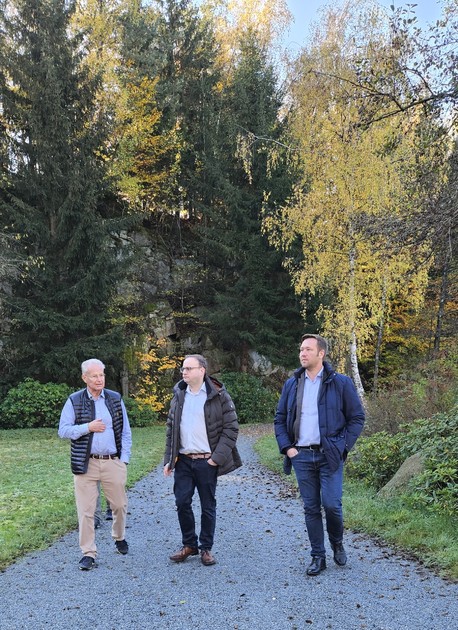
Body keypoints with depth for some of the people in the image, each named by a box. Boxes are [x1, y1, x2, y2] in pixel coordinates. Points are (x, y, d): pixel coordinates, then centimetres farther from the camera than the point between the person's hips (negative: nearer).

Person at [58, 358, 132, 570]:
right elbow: (63, 430, -2)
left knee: (120, 505, 11)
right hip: (86, 464, -2)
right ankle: (88, 553, 12)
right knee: (86, 510, 0)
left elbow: (125, 432, 9)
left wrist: (124, 459, 2)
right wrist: (88, 427, -14)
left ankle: (119, 538, 37)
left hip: (113, 463, 2)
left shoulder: (116, 399, 6)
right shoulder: (74, 401, 1)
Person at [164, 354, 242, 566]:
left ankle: (206, 548, 22)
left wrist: (218, 456, -13)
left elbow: (231, 427, -6)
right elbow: (170, 428, 13)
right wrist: (169, 459, 7)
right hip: (183, 461, 4)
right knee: (182, 503, 4)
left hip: (207, 461, -4)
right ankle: (189, 545, 22)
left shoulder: (218, 395, -6)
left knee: (208, 506, 7)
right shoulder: (179, 396, 8)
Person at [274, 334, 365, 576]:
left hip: (329, 456, -3)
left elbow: (357, 417, 0)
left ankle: (337, 544, 24)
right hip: (301, 456, 3)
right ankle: (318, 557, 20)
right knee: (311, 508, 8)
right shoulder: (292, 384, 7)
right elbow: (280, 419, 13)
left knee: (331, 504, -6)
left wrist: (342, 447, -7)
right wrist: (287, 447, 1)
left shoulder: (340, 383, -3)